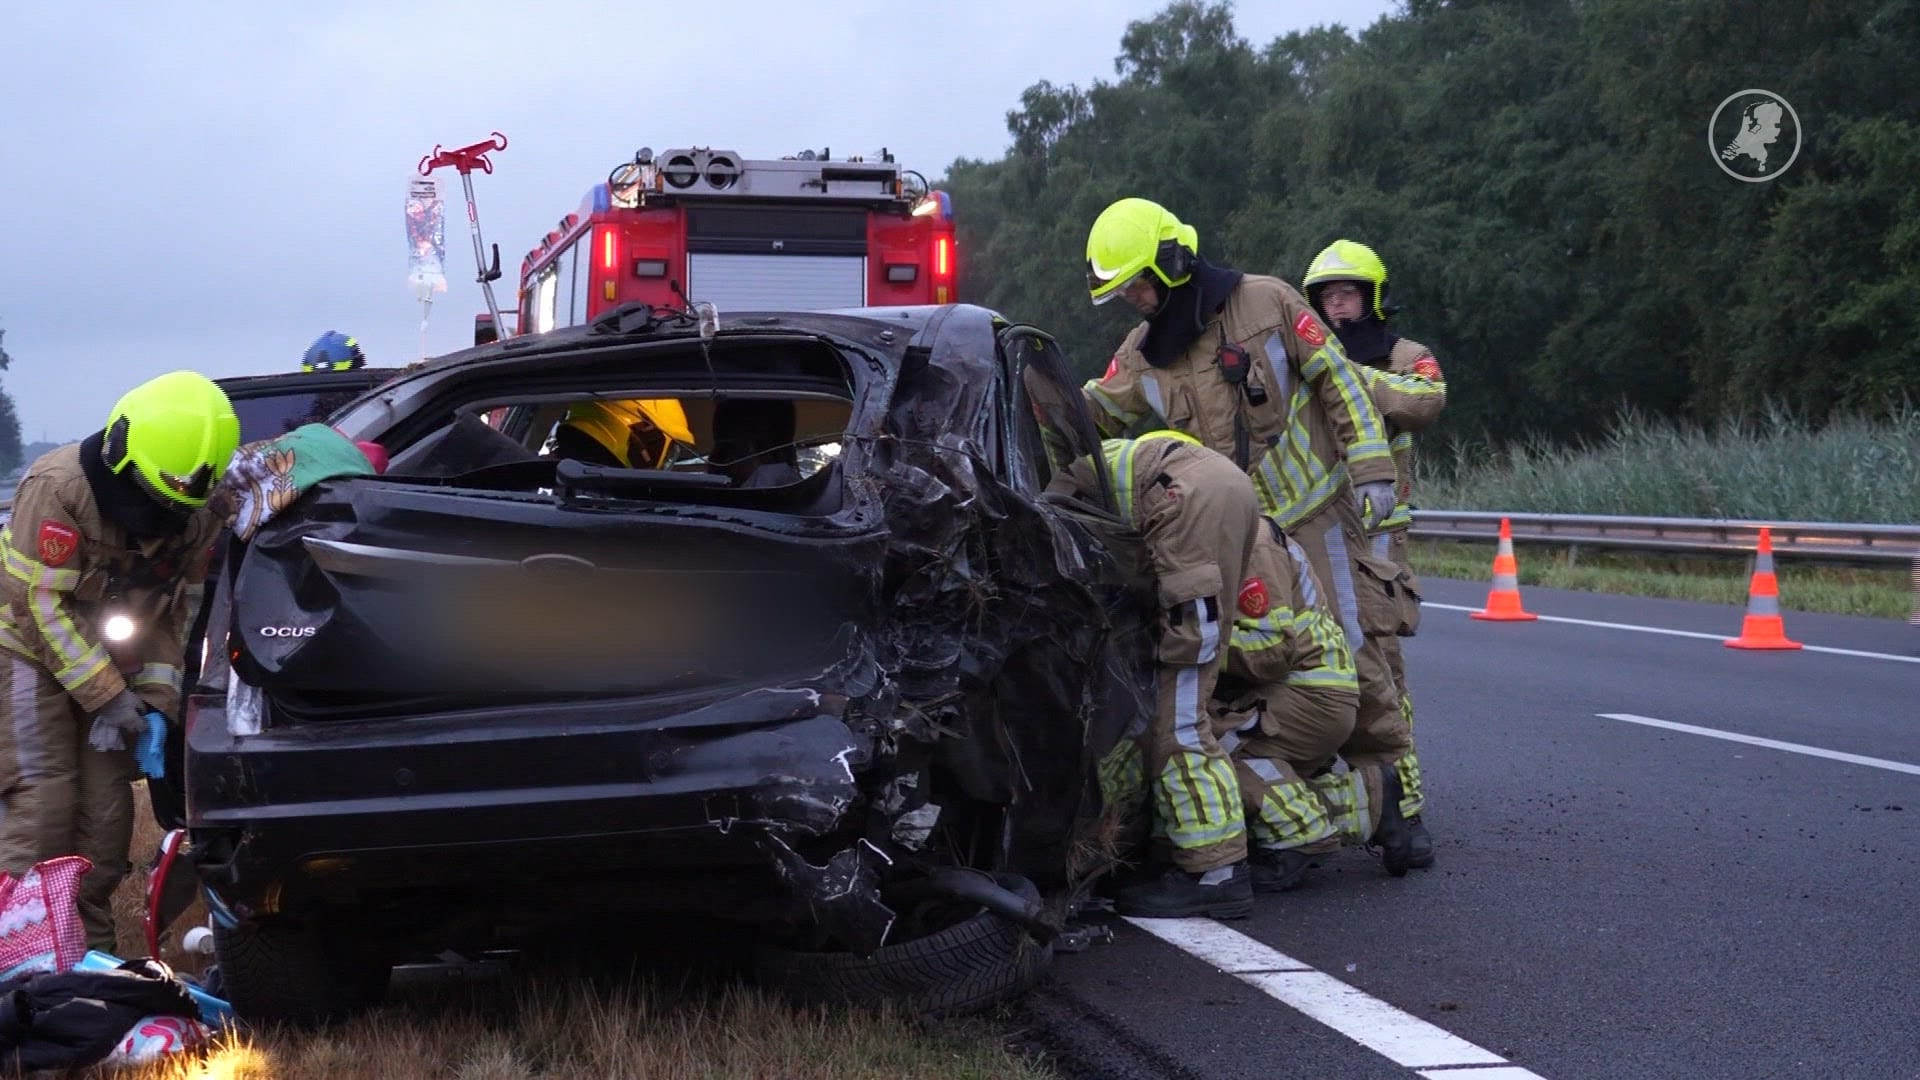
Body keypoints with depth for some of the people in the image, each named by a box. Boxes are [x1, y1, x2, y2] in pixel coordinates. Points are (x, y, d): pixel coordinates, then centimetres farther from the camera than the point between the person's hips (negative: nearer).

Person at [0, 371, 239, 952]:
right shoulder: (58, 486, -25)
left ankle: (93, 947, 15)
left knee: (108, 806, 3)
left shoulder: (197, 513, -8)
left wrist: (157, 698, -8)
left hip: (109, 664, 5)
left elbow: (177, 613, 3)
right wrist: (106, 696, -23)